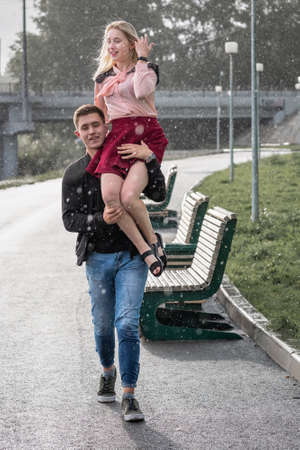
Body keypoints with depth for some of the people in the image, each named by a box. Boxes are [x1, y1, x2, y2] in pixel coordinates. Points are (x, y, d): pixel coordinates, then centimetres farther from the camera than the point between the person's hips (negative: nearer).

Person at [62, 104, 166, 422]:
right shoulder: (74, 174, 4)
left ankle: (129, 396, -6)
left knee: (127, 324, -12)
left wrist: (149, 160, -21)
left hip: (131, 256, -2)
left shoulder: (128, 161, 2)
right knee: (103, 327, 10)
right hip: (97, 258, 2)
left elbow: (158, 194, -7)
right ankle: (108, 372, 40)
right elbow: (69, 219, -1)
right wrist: (100, 220, -19)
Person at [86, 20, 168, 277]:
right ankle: (145, 250, -15)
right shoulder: (103, 78, 22)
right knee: (110, 196, -24)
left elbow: (141, 91, -16)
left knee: (128, 196, -26)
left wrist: (142, 59, -5)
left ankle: (153, 239, 2)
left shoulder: (147, 70, 8)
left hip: (145, 135, -4)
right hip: (116, 138, 4)